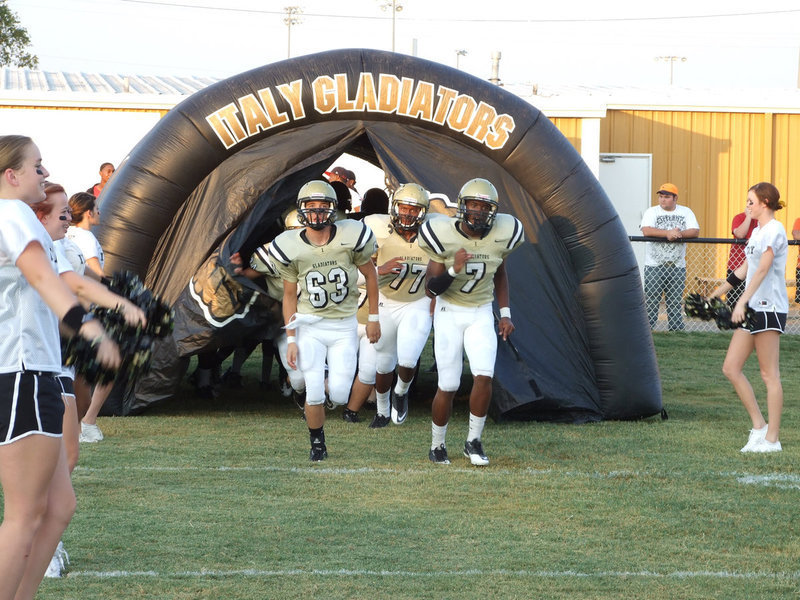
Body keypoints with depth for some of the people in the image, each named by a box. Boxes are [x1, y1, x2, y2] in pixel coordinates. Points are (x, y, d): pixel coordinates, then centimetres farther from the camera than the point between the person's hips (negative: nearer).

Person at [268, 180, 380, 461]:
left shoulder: (351, 236, -11)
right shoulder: (290, 247, -9)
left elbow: (370, 274, 4)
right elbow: (289, 295, 1)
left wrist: (373, 317, 7)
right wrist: (291, 339, -2)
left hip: (344, 327, 0)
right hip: (310, 326, 0)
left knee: (338, 395, -6)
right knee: (314, 394, -10)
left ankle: (336, 379, 32)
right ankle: (317, 444, 16)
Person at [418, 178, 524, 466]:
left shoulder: (502, 235, -8)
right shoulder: (445, 235, -18)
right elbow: (433, 287, -14)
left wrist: (505, 312, 7)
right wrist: (454, 269, -32)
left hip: (481, 314, 2)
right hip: (449, 314, -2)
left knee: (484, 377, -15)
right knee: (448, 386, -3)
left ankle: (473, 442, 2)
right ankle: (437, 445, 18)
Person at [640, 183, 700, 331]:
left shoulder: (686, 212, 11)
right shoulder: (651, 212, 5)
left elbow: (695, 231, -1)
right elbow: (646, 231, -13)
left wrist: (679, 234, -19)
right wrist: (668, 233, -21)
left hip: (677, 266, 2)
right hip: (654, 265, -2)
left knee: (675, 302, 3)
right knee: (650, 301, -6)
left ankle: (676, 330, 7)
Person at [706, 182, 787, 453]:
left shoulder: (774, 230, -11)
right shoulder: (757, 232, 18)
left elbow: (763, 269, -23)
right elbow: (745, 268, 27)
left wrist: (742, 301, -33)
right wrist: (715, 295, 31)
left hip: (770, 307, -10)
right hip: (753, 308, 10)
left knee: (769, 374, -5)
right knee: (731, 368, 5)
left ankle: (772, 438, -1)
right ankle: (759, 426, 10)